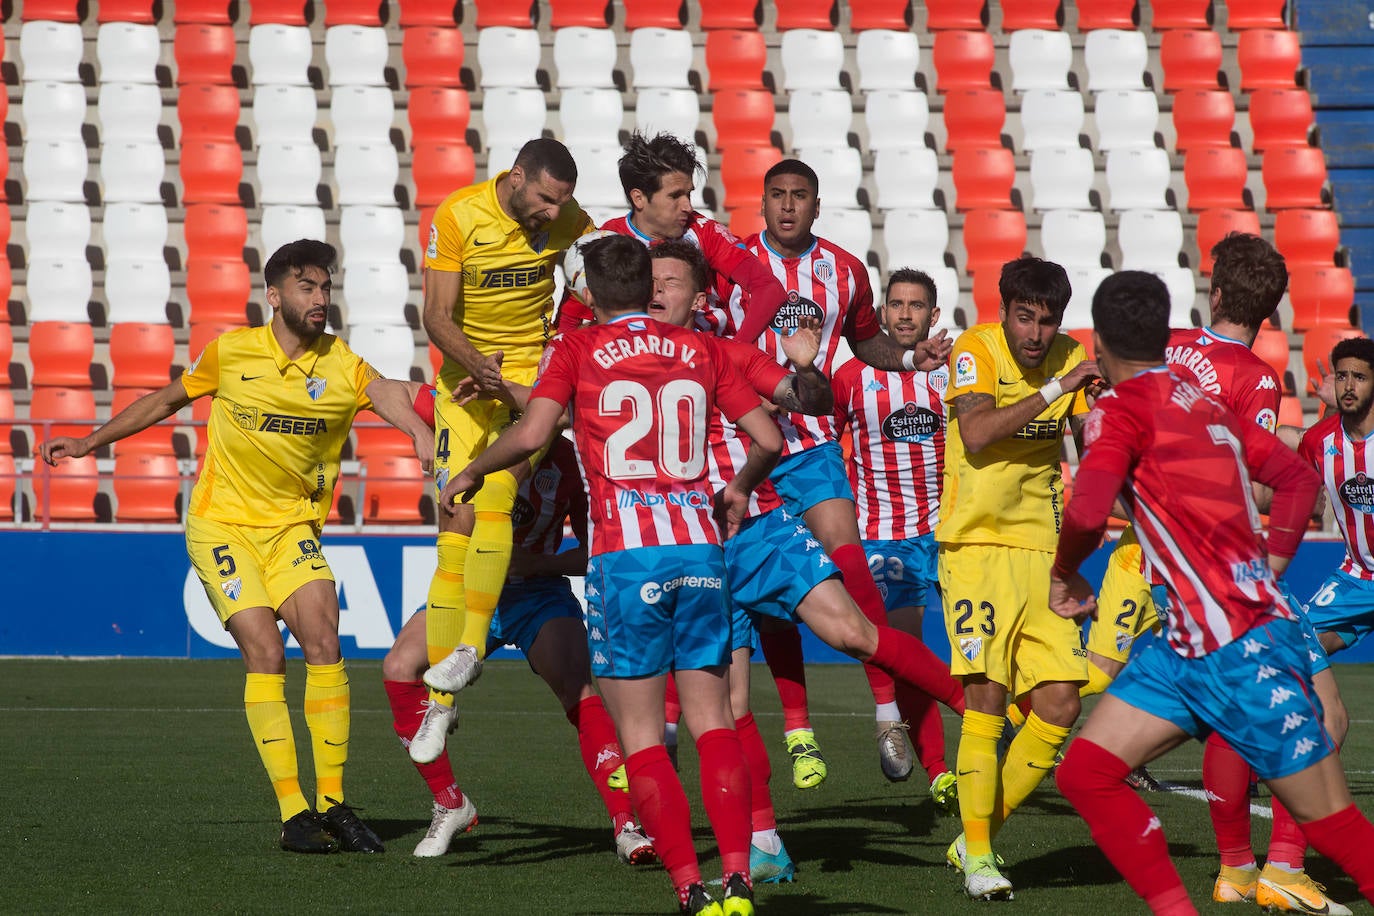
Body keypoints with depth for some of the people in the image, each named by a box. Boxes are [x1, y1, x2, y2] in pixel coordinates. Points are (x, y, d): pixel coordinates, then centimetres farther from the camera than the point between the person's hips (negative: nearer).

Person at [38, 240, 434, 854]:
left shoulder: (341, 365, -5)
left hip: (292, 526, 2)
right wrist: (89, 443, 18)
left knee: (323, 639, -17)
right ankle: (293, 813, -15)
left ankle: (332, 802, -7)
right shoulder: (232, 352, -3)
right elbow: (165, 400, 14)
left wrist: (422, 435, -49)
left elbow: (384, 392, -27)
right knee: (264, 651, -16)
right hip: (222, 524, -2)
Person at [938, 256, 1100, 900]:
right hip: (975, 548, -5)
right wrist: (1058, 388, -27)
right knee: (986, 696, -15)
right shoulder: (975, 350, -9)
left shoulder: (1070, 357, 6)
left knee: (1060, 705, -2)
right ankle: (977, 859, -6)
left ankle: (979, 839, 13)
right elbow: (976, 434, -25)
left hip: (1041, 551, 5)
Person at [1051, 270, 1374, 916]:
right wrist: (1266, 568, 20)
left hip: (1243, 648, -9)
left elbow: (1087, 512, -22)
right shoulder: (1203, 402, 15)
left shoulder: (1122, 407, -9)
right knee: (1086, 772, 3)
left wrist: (1064, 573, -3)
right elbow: (1299, 477, 21)